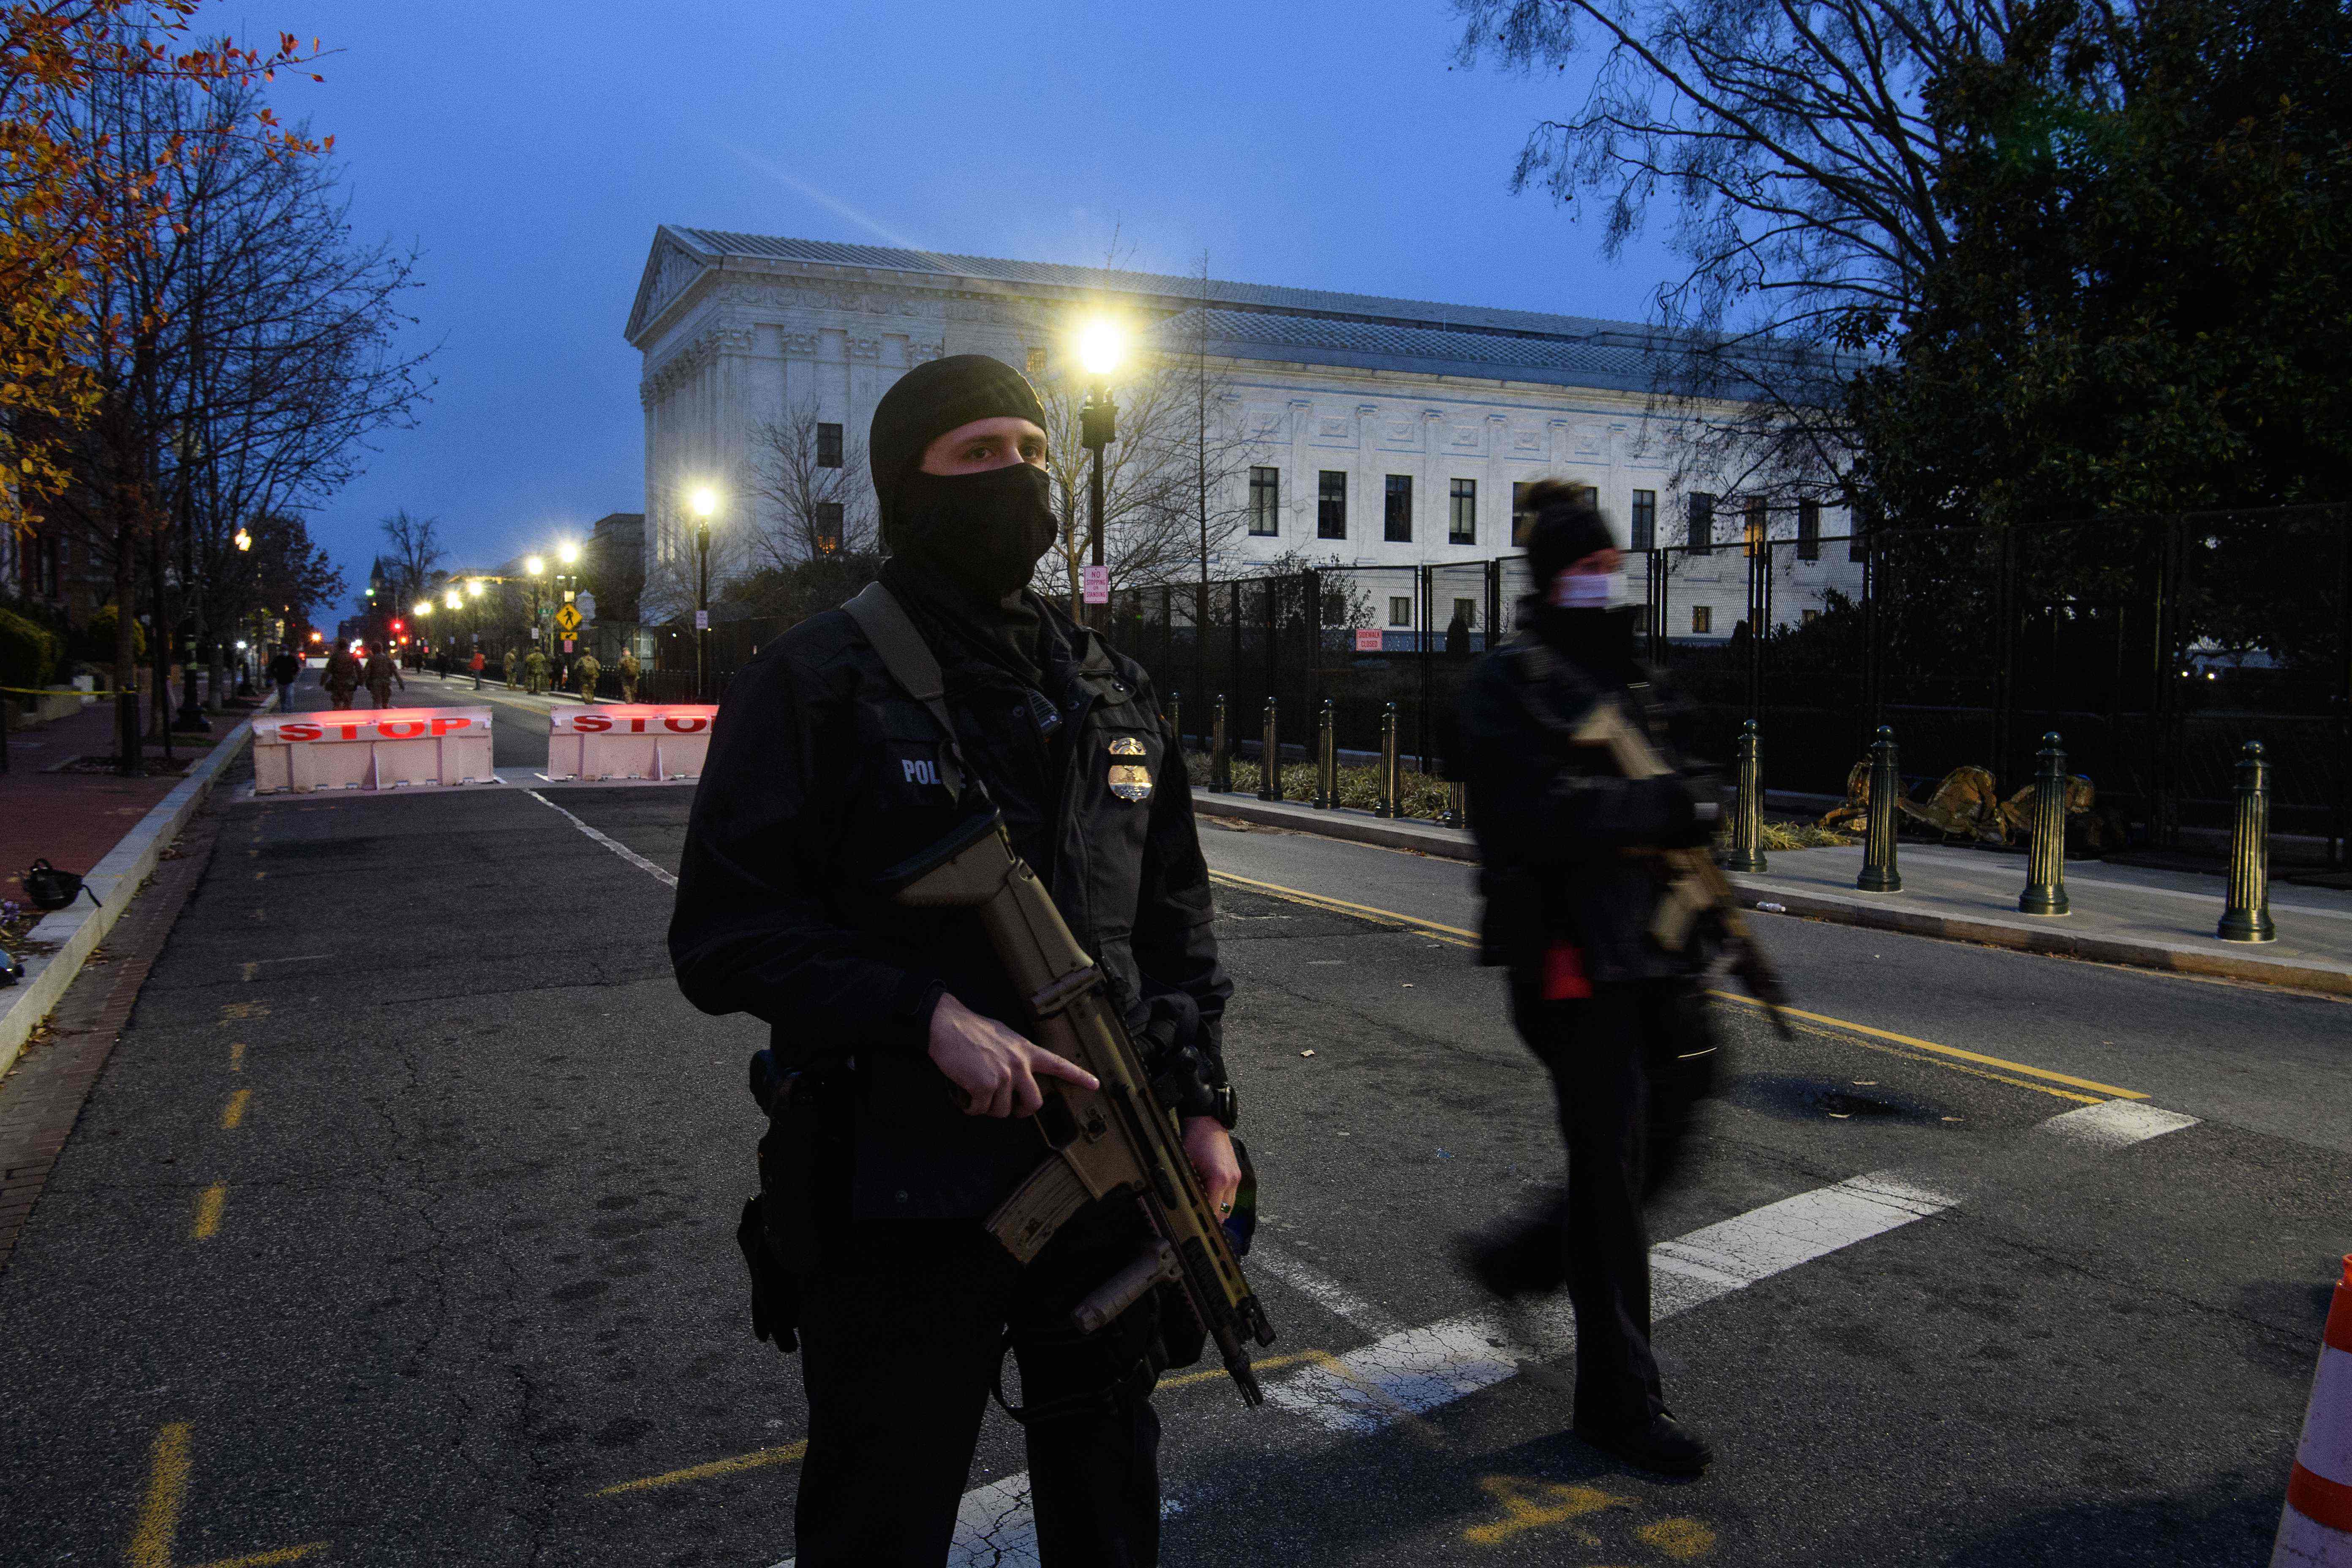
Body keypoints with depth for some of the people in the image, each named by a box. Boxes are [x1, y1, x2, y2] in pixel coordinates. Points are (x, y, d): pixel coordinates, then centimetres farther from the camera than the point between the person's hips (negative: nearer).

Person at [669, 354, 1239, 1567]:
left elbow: (1175, 912, 13)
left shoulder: (1114, 689, 8)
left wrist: (1200, 1101, 4)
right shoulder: (816, 682, -9)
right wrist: (926, 1015, -23)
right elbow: (723, 933, -12)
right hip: (900, 1198, -4)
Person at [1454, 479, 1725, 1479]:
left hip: (1642, 960, 9)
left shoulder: (1623, 681, 17)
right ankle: (1619, 1399, 14)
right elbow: (1539, 812, -25)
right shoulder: (1511, 687, -11)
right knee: (1612, 1172, -1)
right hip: (1572, 965, -8)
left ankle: (1517, 1258, 37)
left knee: (1657, 1147, 15)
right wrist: (1664, 806, -18)